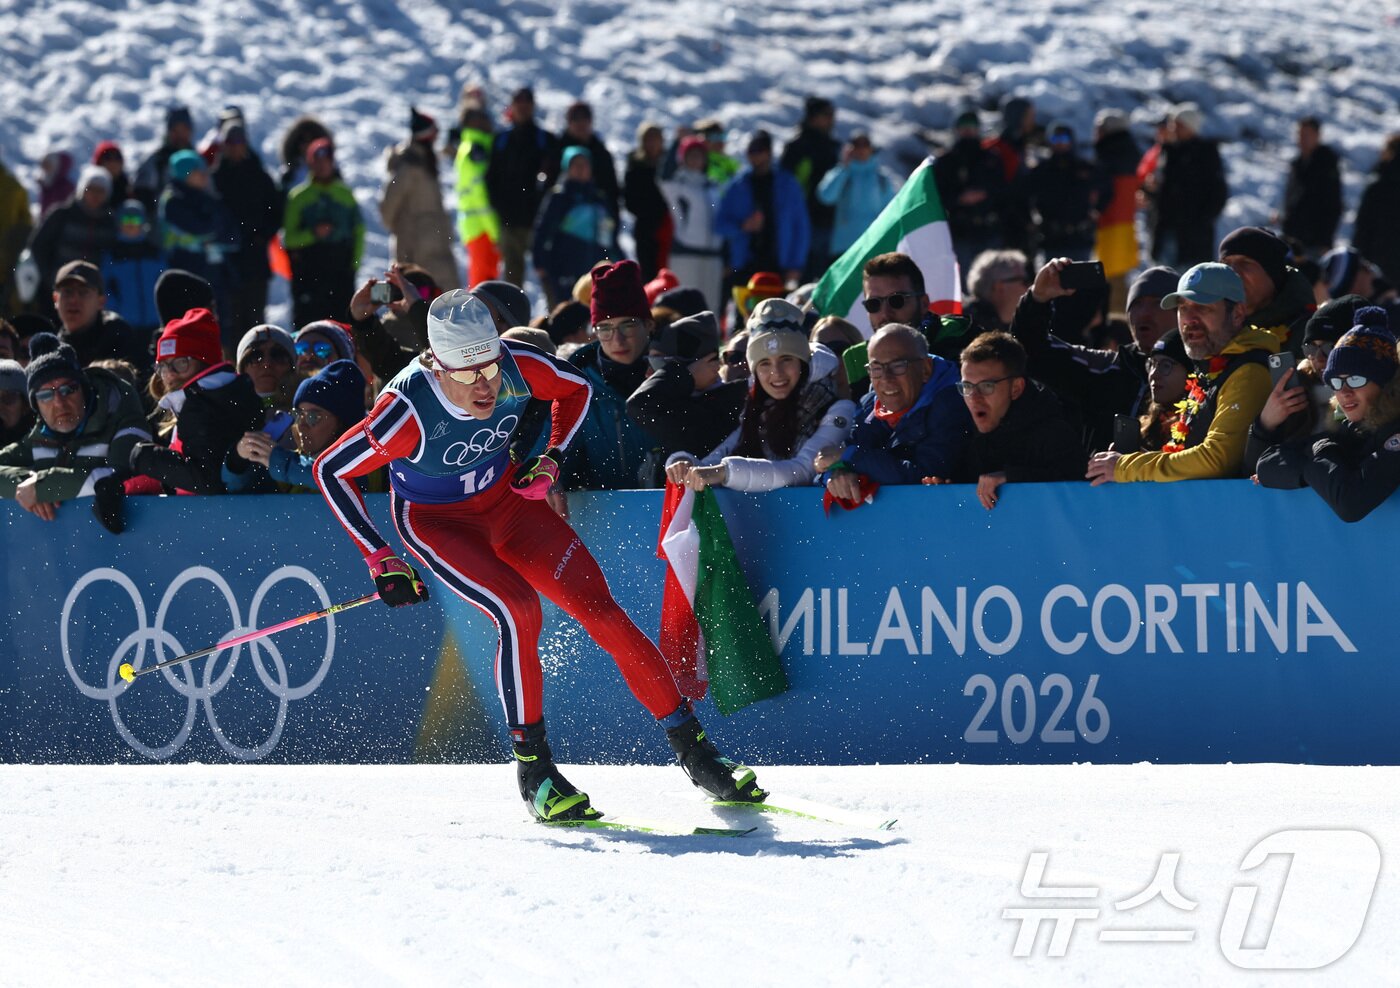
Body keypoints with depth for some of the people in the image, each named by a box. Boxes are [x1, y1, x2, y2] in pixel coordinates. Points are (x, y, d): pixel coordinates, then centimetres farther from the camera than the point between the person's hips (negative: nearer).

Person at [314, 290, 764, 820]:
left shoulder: (518, 367, -23)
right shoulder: (409, 410, -33)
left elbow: (577, 389, 1)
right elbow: (331, 470, -21)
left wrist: (551, 459, -11)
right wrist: (380, 561, -20)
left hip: (508, 500, 4)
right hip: (437, 523, -4)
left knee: (601, 610, -7)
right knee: (519, 611, -29)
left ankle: (694, 750, 3)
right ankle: (533, 771, -15)